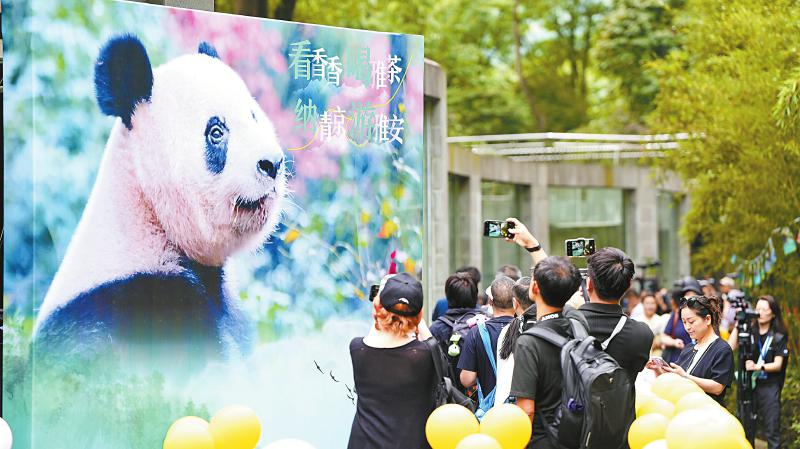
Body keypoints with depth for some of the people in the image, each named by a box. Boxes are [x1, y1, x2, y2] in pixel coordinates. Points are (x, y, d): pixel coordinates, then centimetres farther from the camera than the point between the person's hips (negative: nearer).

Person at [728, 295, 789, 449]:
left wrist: (758, 367, -21)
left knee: (772, 431, -5)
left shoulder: (778, 337, 1)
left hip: (769, 386, -3)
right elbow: (731, 347, -5)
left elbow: (778, 365, -4)